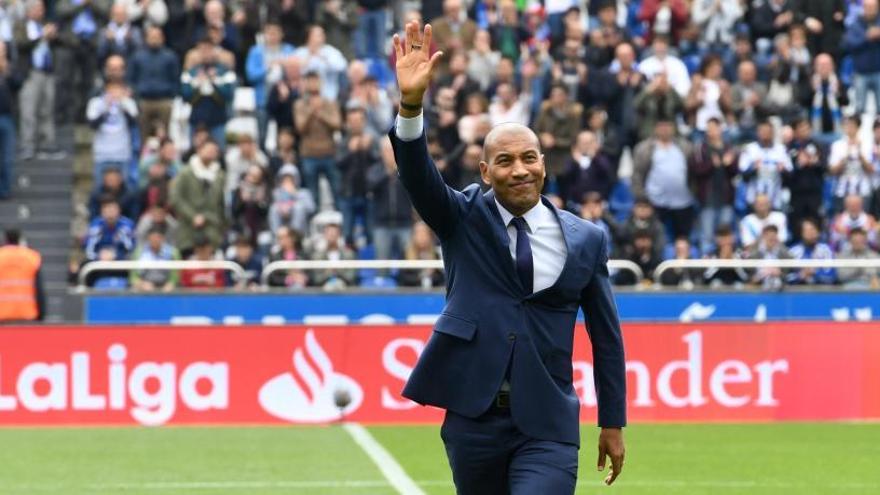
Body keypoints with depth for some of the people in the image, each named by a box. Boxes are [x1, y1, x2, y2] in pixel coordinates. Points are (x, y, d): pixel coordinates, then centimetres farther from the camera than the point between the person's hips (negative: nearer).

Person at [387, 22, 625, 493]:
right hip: (473, 418, 1)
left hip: (547, 426, -1)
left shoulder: (585, 239, 3)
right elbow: (417, 176, -16)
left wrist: (613, 422, 11)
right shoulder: (464, 219, 3)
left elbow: (606, 335, 9)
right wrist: (411, 103, -35)